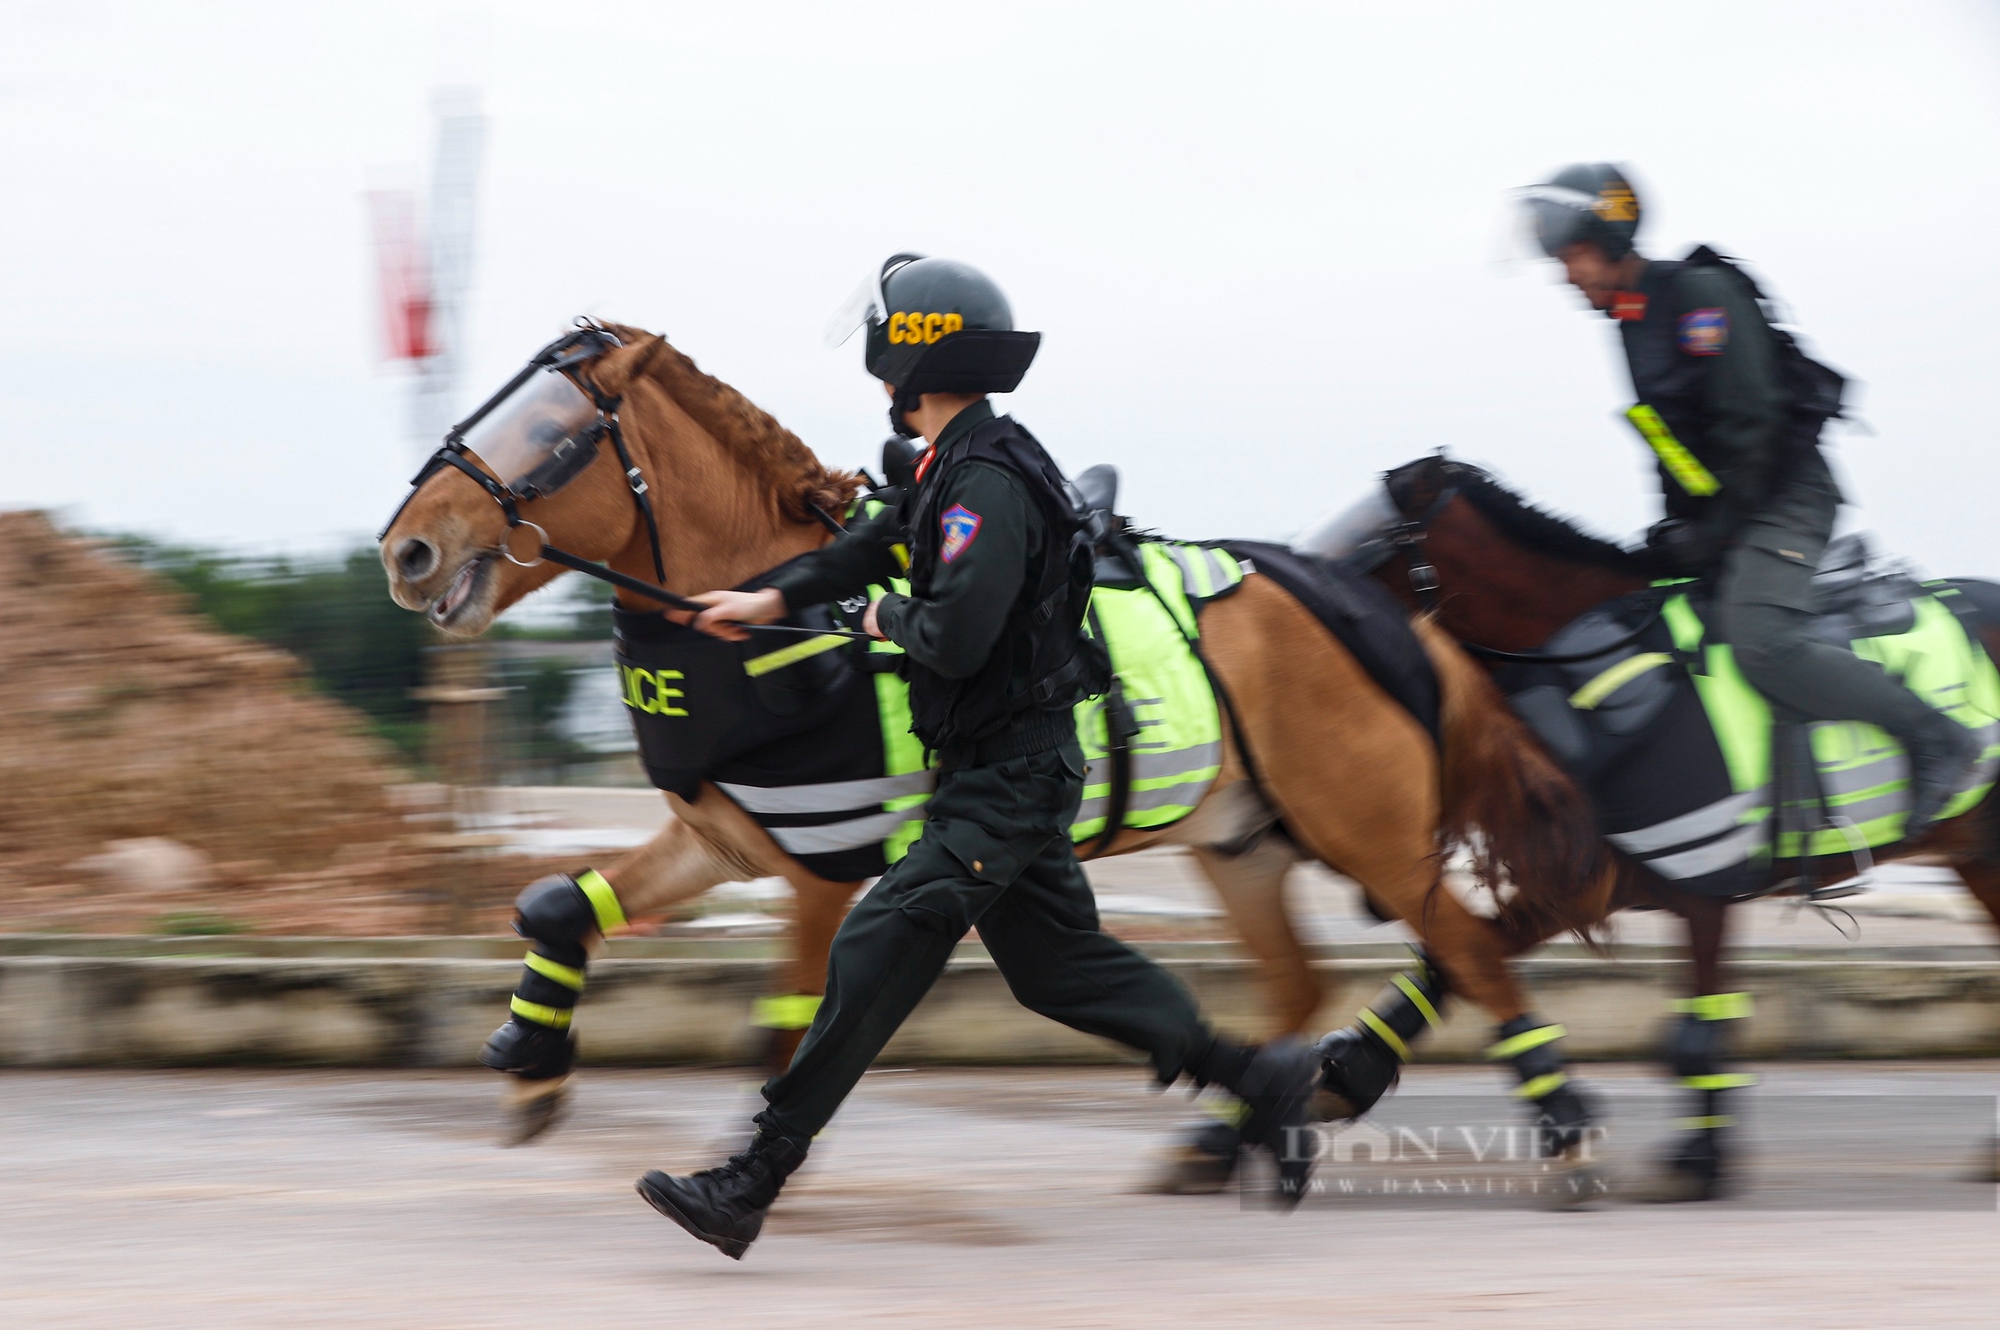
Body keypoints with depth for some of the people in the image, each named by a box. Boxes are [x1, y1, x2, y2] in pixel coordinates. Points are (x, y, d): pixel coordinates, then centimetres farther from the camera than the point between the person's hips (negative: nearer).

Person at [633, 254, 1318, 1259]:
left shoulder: (990, 485, -22)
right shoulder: (958, 467, 10)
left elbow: (956, 637, -30)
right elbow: (881, 544, 28)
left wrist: (892, 619, -10)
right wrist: (771, 597, 27)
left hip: (1006, 780, -10)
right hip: (1007, 770, 10)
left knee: (875, 958, -11)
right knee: (1058, 965, 19)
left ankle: (752, 1185, -12)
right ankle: (1257, 1079, 25)